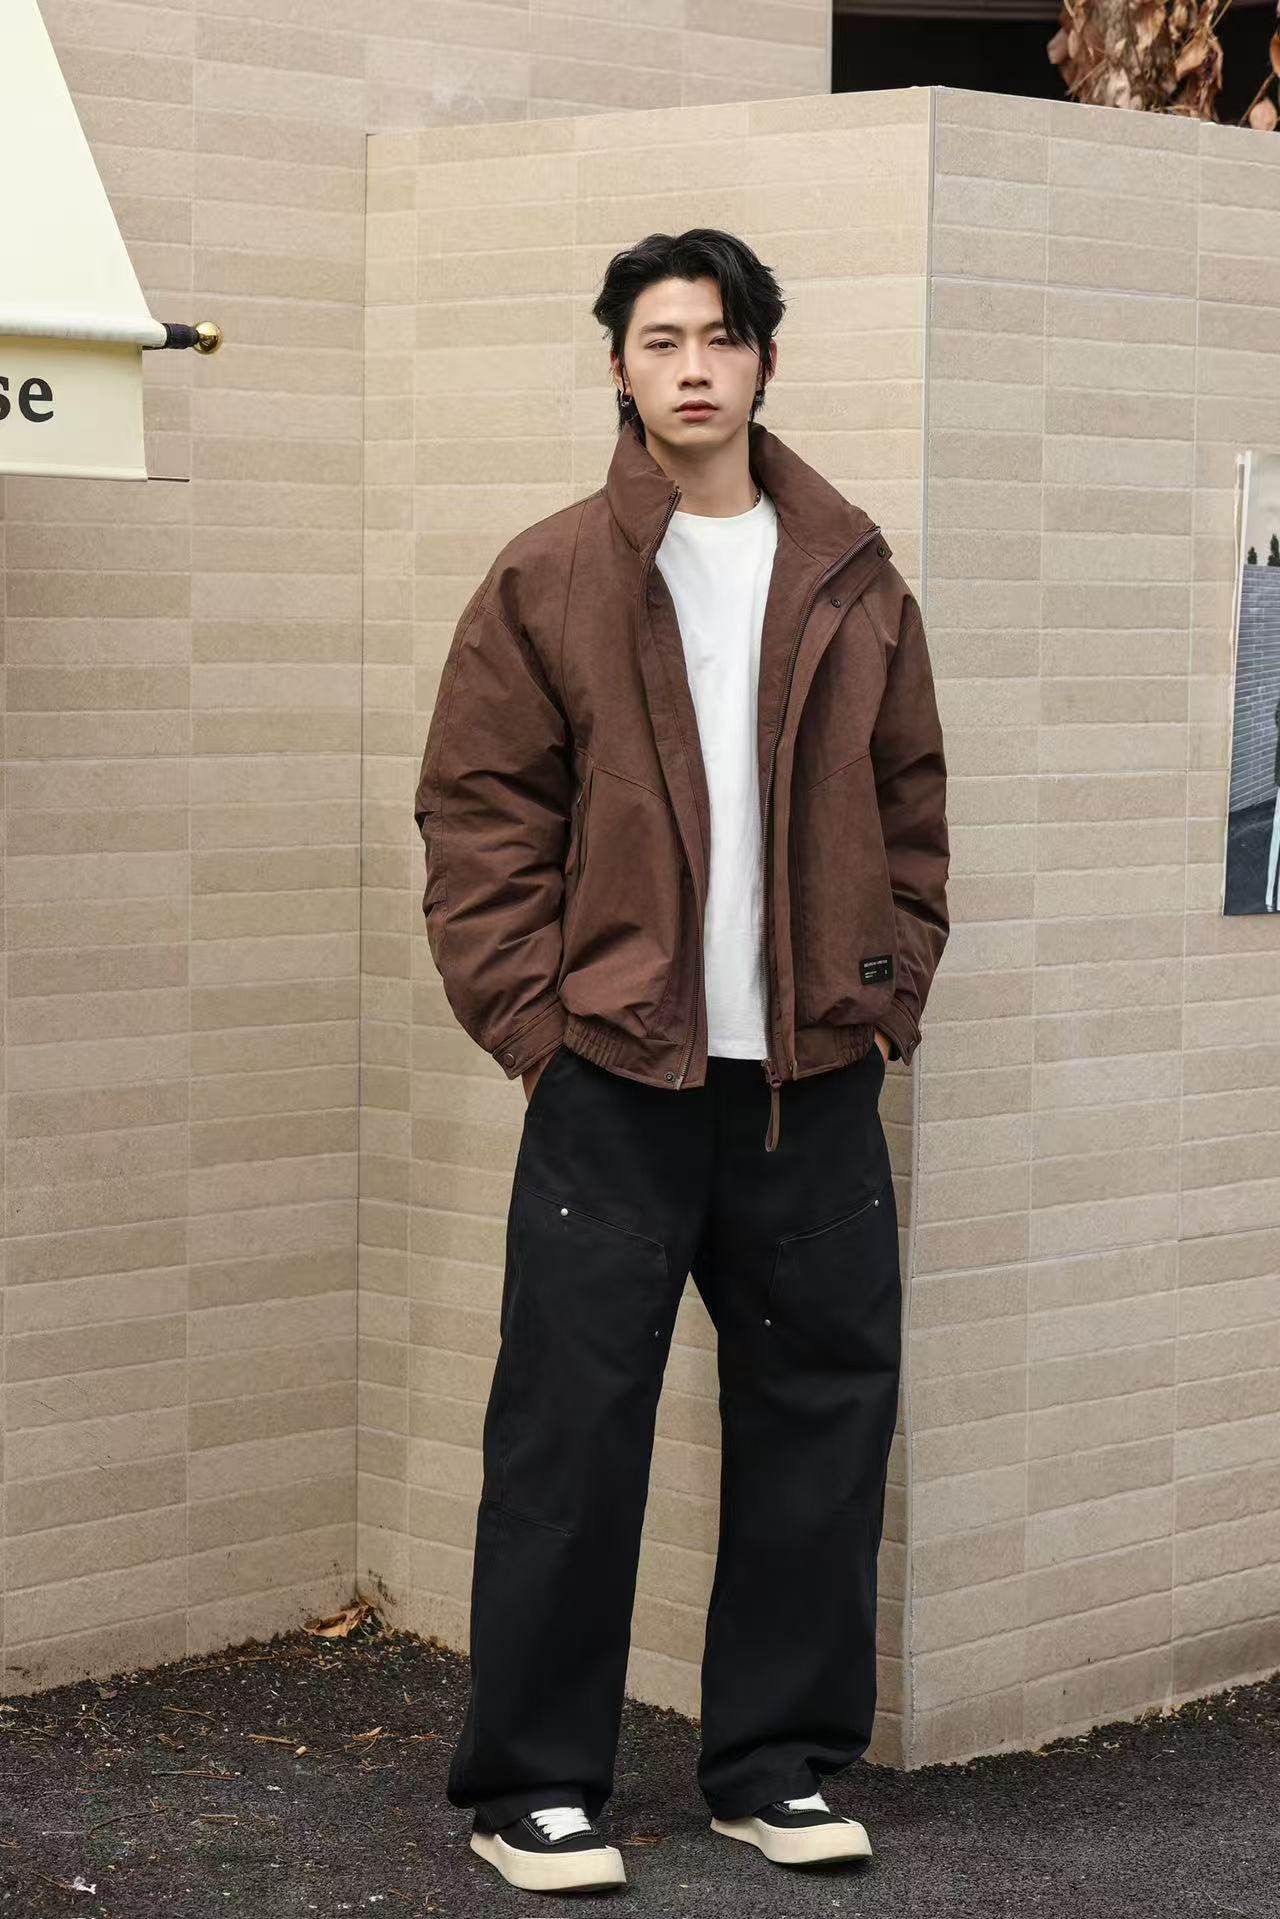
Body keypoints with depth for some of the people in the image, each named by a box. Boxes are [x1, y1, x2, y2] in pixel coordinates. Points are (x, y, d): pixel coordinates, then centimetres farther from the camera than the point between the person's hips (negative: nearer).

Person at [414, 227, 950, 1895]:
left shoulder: (855, 581, 9)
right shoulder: (549, 582, 0)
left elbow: (911, 800, 14)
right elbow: (476, 813, -2)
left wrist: (892, 988, 4)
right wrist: (534, 1015, -9)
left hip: (817, 1074, 3)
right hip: (615, 1072, -3)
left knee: (823, 1409, 8)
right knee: (572, 1425, -1)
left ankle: (779, 1762, 22)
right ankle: (534, 1783, 10)